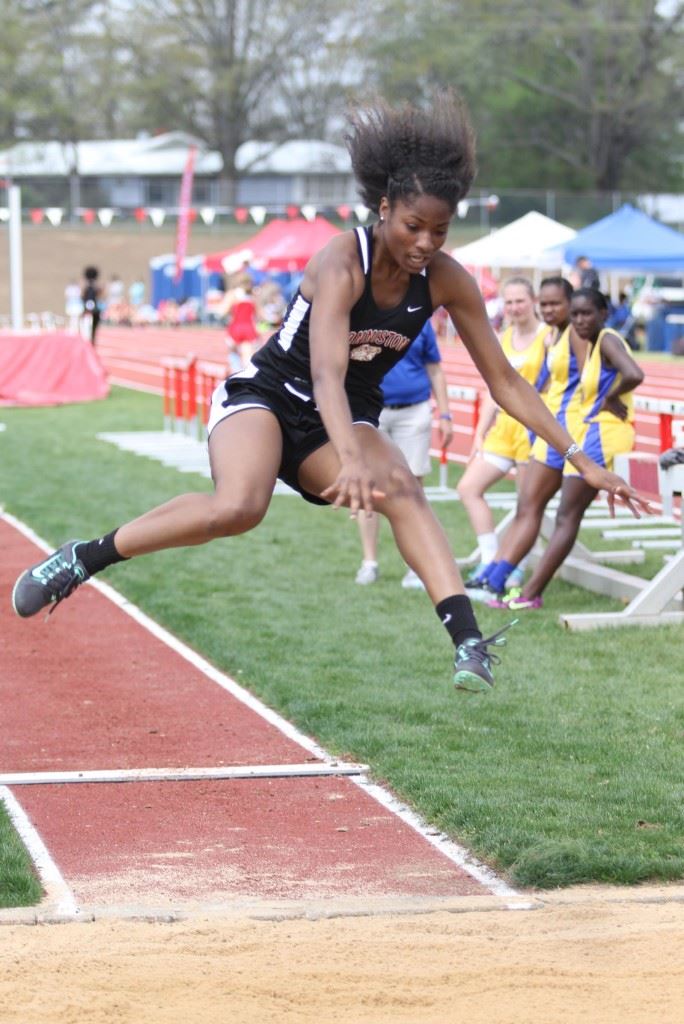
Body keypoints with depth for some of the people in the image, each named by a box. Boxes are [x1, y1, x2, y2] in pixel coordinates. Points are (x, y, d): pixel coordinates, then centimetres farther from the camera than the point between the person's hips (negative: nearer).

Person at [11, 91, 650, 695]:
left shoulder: (446, 282, -10)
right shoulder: (342, 262, -25)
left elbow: (505, 382, -2)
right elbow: (326, 374, -38)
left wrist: (578, 457, -8)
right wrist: (352, 461, -55)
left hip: (346, 422, 4)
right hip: (265, 396, -4)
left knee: (402, 491, -29)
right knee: (238, 507, -34)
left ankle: (470, 646, -42)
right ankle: (80, 559, -18)